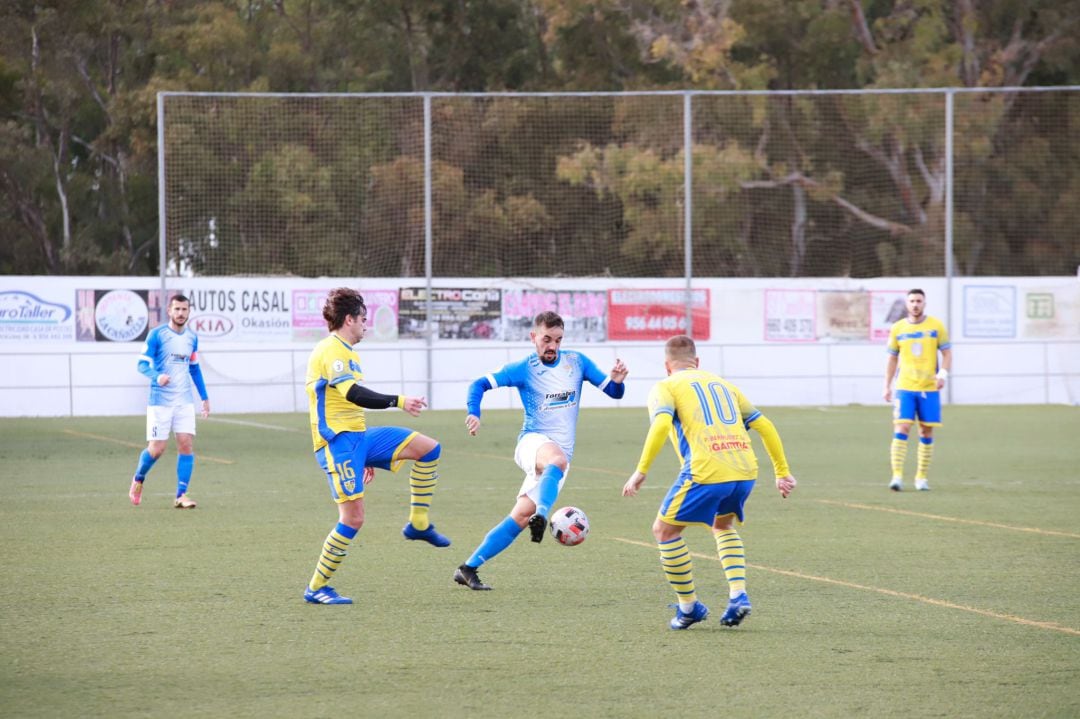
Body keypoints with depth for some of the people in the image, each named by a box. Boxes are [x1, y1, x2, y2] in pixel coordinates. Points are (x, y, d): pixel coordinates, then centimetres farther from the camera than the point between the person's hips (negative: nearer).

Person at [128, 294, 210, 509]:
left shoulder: (192, 337, 9)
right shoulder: (157, 335, -7)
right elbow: (142, 364, -8)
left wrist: (205, 397, 20)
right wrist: (157, 376, -29)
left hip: (184, 401, 4)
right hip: (159, 401, -4)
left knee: (186, 445, -9)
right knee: (156, 449, -5)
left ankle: (181, 495, -5)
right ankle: (138, 480, 24)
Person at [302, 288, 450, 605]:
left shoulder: (344, 352, 21)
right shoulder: (330, 351, -11)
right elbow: (353, 394, -26)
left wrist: (367, 456, 31)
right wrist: (399, 402, -30)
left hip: (360, 436, 10)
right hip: (338, 442, -10)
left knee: (427, 448, -1)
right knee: (353, 517, -13)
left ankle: (419, 524, 4)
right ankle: (316, 588, -3)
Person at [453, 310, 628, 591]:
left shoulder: (577, 362, 7)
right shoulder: (524, 369, -2)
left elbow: (613, 392, 10)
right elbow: (480, 384, -2)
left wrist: (617, 380, -13)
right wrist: (474, 414, -21)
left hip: (560, 455, 4)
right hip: (533, 442, -4)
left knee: (521, 517, -4)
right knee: (557, 458, -40)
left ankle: (469, 568, 0)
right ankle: (541, 515, -57)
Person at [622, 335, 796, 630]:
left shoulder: (666, 387, 10)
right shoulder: (723, 384, 27)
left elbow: (661, 425, -11)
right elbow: (764, 426, 23)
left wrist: (641, 471, -12)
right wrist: (782, 472, 26)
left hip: (706, 472, -6)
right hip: (745, 471, 6)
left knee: (665, 530, 14)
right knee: (723, 526, 31)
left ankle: (689, 606, 16)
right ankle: (738, 595, 13)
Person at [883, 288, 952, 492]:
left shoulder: (936, 326, 2)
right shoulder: (897, 328, 6)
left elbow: (947, 353, 3)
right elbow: (892, 359, 12)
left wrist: (943, 374, -15)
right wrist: (887, 386, 8)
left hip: (929, 388, 0)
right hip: (905, 387, 0)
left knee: (926, 433, 4)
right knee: (901, 429, -12)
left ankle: (921, 477, 15)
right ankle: (897, 476, -15)